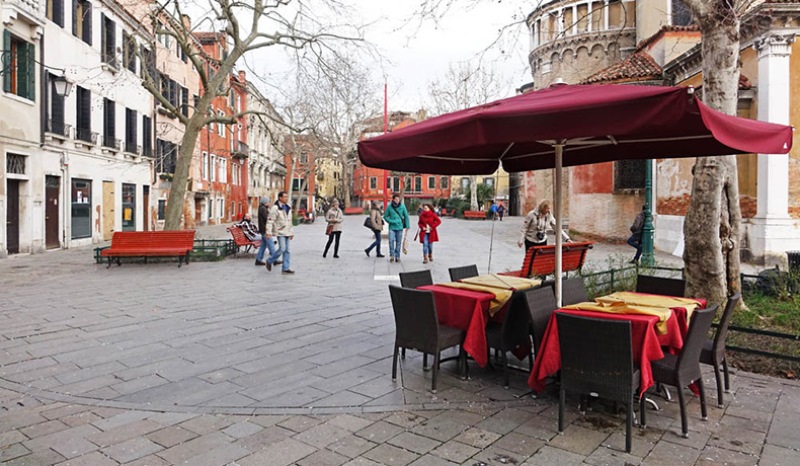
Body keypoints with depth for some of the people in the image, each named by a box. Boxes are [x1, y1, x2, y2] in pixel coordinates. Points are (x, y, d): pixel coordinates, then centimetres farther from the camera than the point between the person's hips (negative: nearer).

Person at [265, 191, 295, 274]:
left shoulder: (288, 208, 15)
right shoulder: (275, 208, -10)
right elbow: (270, 220, -14)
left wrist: (292, 232, 19)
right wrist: (268, 232, -20)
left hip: (287, 232, 8)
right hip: (280, 232, -8)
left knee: (287, 250, 5)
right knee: (282, 248, -13)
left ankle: (286, 268, 8)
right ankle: (269, 261, 8)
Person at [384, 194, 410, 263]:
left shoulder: (402, 207, -2)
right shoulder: (389, 207, -1)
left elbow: (406, 216, 4)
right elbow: (385, 216, 6)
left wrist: (407, 226, 0)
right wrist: (391, 221, -9)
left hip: (399, 227, 0)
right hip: (392, 227, 0)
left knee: (398, 242, 4)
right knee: (391, 240, -14)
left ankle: (397, 256, 13)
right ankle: (392, 255, -3)